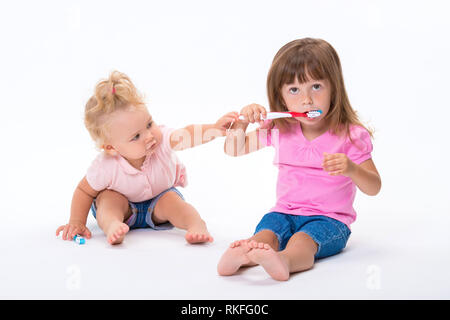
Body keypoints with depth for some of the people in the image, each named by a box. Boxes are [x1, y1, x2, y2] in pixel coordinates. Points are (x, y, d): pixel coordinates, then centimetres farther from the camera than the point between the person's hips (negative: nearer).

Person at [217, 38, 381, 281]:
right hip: (285, 212, 4)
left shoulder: (350, 135, -5)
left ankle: (284, 260, -66)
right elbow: (233, 150, 14)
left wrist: (351, 169, -29)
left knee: (303, 240, -36)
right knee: (267, 230, -29)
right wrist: (243, 122, -7)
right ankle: (242, 254, -58)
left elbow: (374, 187, -6)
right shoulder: (279, 131, 6)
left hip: (328, 218, -4)